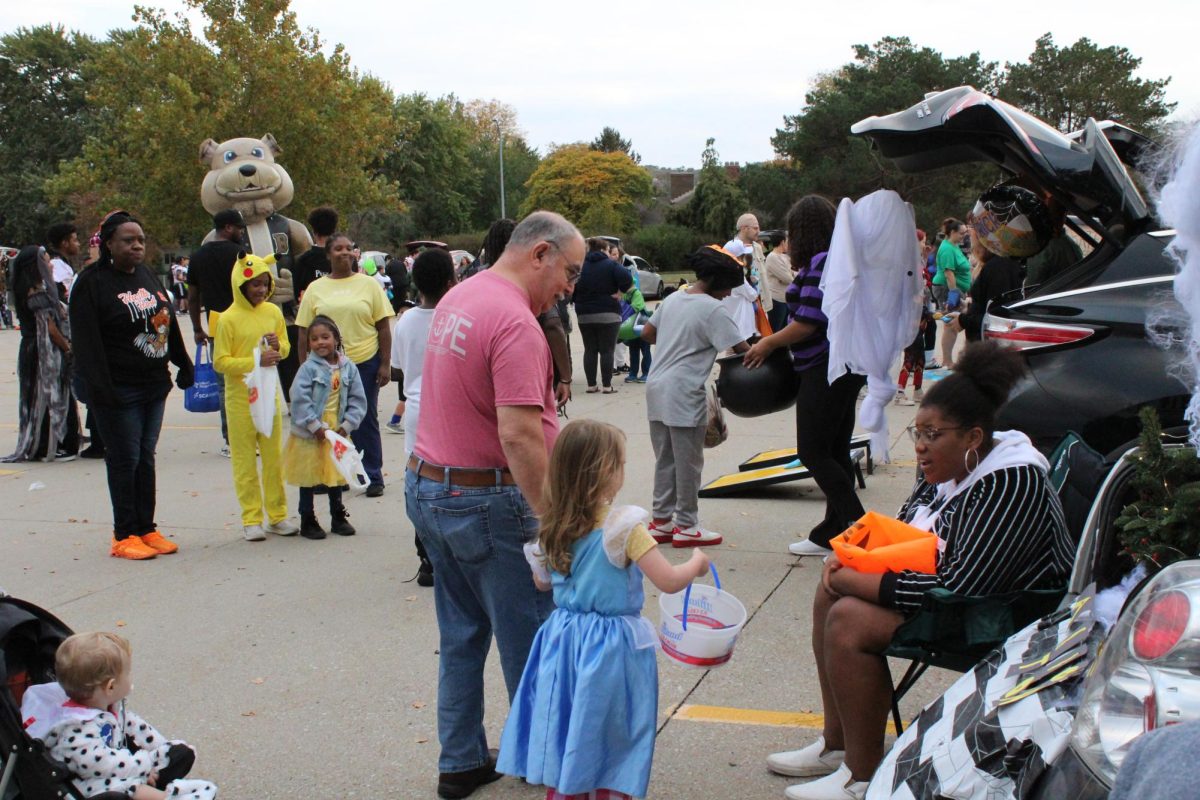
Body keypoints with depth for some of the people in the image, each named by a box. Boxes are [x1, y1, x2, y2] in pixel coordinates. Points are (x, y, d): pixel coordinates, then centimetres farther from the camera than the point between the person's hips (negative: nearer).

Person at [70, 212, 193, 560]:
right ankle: (124, 535, 8)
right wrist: (100, 387, -22)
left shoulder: (148, 276, 13)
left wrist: (183, 365, 20)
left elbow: (169, 325, 20)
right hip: (119, 390, -6)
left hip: (154, 386, 7)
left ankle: (147, 528, 19)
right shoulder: (91, 283, -9)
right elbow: (87, 342, -15)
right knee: (125, 460, -1)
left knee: (146, 458, 11)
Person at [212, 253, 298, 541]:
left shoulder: (273, 312, 4)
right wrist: (255, 361, -20)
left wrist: (277, 346, -7)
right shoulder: (229, 318, -10)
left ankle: (277, 515, 19)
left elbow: (285, 347, 16)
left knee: (274, 457, 9)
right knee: (245, 460, 3)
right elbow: (220, 362, -11)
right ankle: (251, 519, 11)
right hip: (240, 396, -4)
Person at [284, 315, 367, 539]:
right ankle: (307, 521, 18)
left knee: (336, 477, 16)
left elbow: (358, 400, 1)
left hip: (337, 433, 4)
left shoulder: (348, 367, -1)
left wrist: (346, 426, -7)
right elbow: (300, 399, -18)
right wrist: (316, 427, -18)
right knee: (308, 479, 7)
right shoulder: (308, 368, -13)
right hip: (309, 436, -3)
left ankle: (338, 517, 30)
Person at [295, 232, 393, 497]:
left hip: (365, 363, -1)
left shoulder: (369, 284, 4)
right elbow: (304, 333, 7)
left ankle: (372, 477, 15)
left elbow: (384, 327, 2)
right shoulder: (315, 289, 6)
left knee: (365, 421, 6)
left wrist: (384, 364, -3)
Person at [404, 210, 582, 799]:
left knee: (462, 635, 17)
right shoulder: (516, 322, -21)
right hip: (486, 501, -9)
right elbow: (518, 435, -29)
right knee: (530, 640, 7)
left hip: (426, 486, 9)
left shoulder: (457, 298, 10)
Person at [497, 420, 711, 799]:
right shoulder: (624, 526, -19)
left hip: (564, 641, 5)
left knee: (565, 741, 16)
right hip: (613, 647, -5)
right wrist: (697, 562, -1)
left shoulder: (553, 527, -1)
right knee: (611, 741, 10)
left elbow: (542, 582, 13)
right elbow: (669, 582, -20)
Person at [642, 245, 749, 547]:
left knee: (664, 459, 15)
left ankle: (661, 521, 21)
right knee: (688, 463, 2)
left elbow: (647, 334, 17)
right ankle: (686, 526, 9)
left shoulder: (673, 299, 11)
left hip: (657, 387, 8)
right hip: (684, 394, -8)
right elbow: (741, 348, -14)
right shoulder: (713, 309, -12)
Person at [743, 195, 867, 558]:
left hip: (826, 368, -10)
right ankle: (832, 534, 17)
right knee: (835, 452, 12)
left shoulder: (822, 262, -15)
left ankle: (858, 526, -7)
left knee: (813, 452, -6)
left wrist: (768, 344, -6)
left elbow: (807, 323, -20)